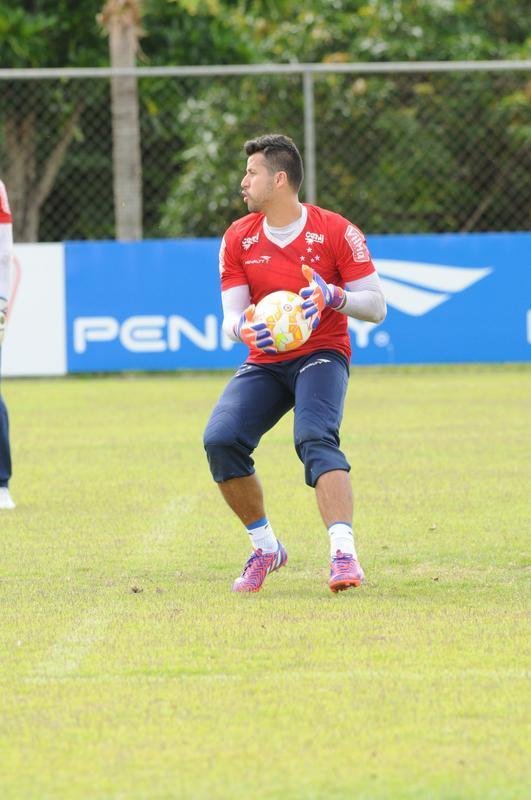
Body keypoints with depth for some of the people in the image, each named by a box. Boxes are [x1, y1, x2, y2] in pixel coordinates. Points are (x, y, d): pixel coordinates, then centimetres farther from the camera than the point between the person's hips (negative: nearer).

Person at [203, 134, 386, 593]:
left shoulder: (336, 232, -8)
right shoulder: (238, 239, 3)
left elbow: (377, 306, -6)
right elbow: (232, 316, 1)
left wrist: (333, 296, -27)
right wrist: (244, 327, -24)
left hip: (322, 354, -4)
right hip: (265, 363, 4)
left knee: (315, 438, -32)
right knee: (220, 439, -19)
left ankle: (344, 554, -41)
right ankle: (266, 549, -1)